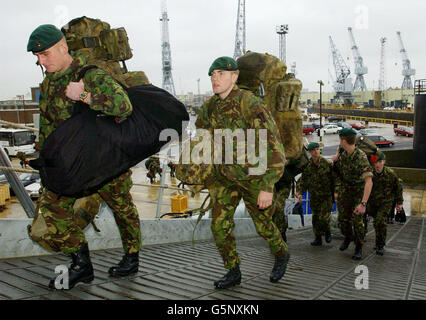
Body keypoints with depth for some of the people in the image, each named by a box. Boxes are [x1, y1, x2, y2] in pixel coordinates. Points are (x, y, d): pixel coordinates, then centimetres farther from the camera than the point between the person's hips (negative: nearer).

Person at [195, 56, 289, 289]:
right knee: (219, 224, -4)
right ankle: (233, 272, 14)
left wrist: (267, 188, -30)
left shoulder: (250, 104, -25)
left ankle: (282, 255, 40)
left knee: (263, 225, 10)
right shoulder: (210, 107, -4)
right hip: (225, 176, 5)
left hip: (253, 176, -5)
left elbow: (272, 146, -27)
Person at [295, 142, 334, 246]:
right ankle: (318, 239, 22)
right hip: (314, 197, 3)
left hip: (326, 196, -3)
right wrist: (299, 193, -11)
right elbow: (302, 181, 2)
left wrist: (335, 193, -8)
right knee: (315, 218, 9)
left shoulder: (327, 163, -10)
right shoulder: (307, 166, -2)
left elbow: (334, 179, -5)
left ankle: (327, 231, 18)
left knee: (324, 217, -13)